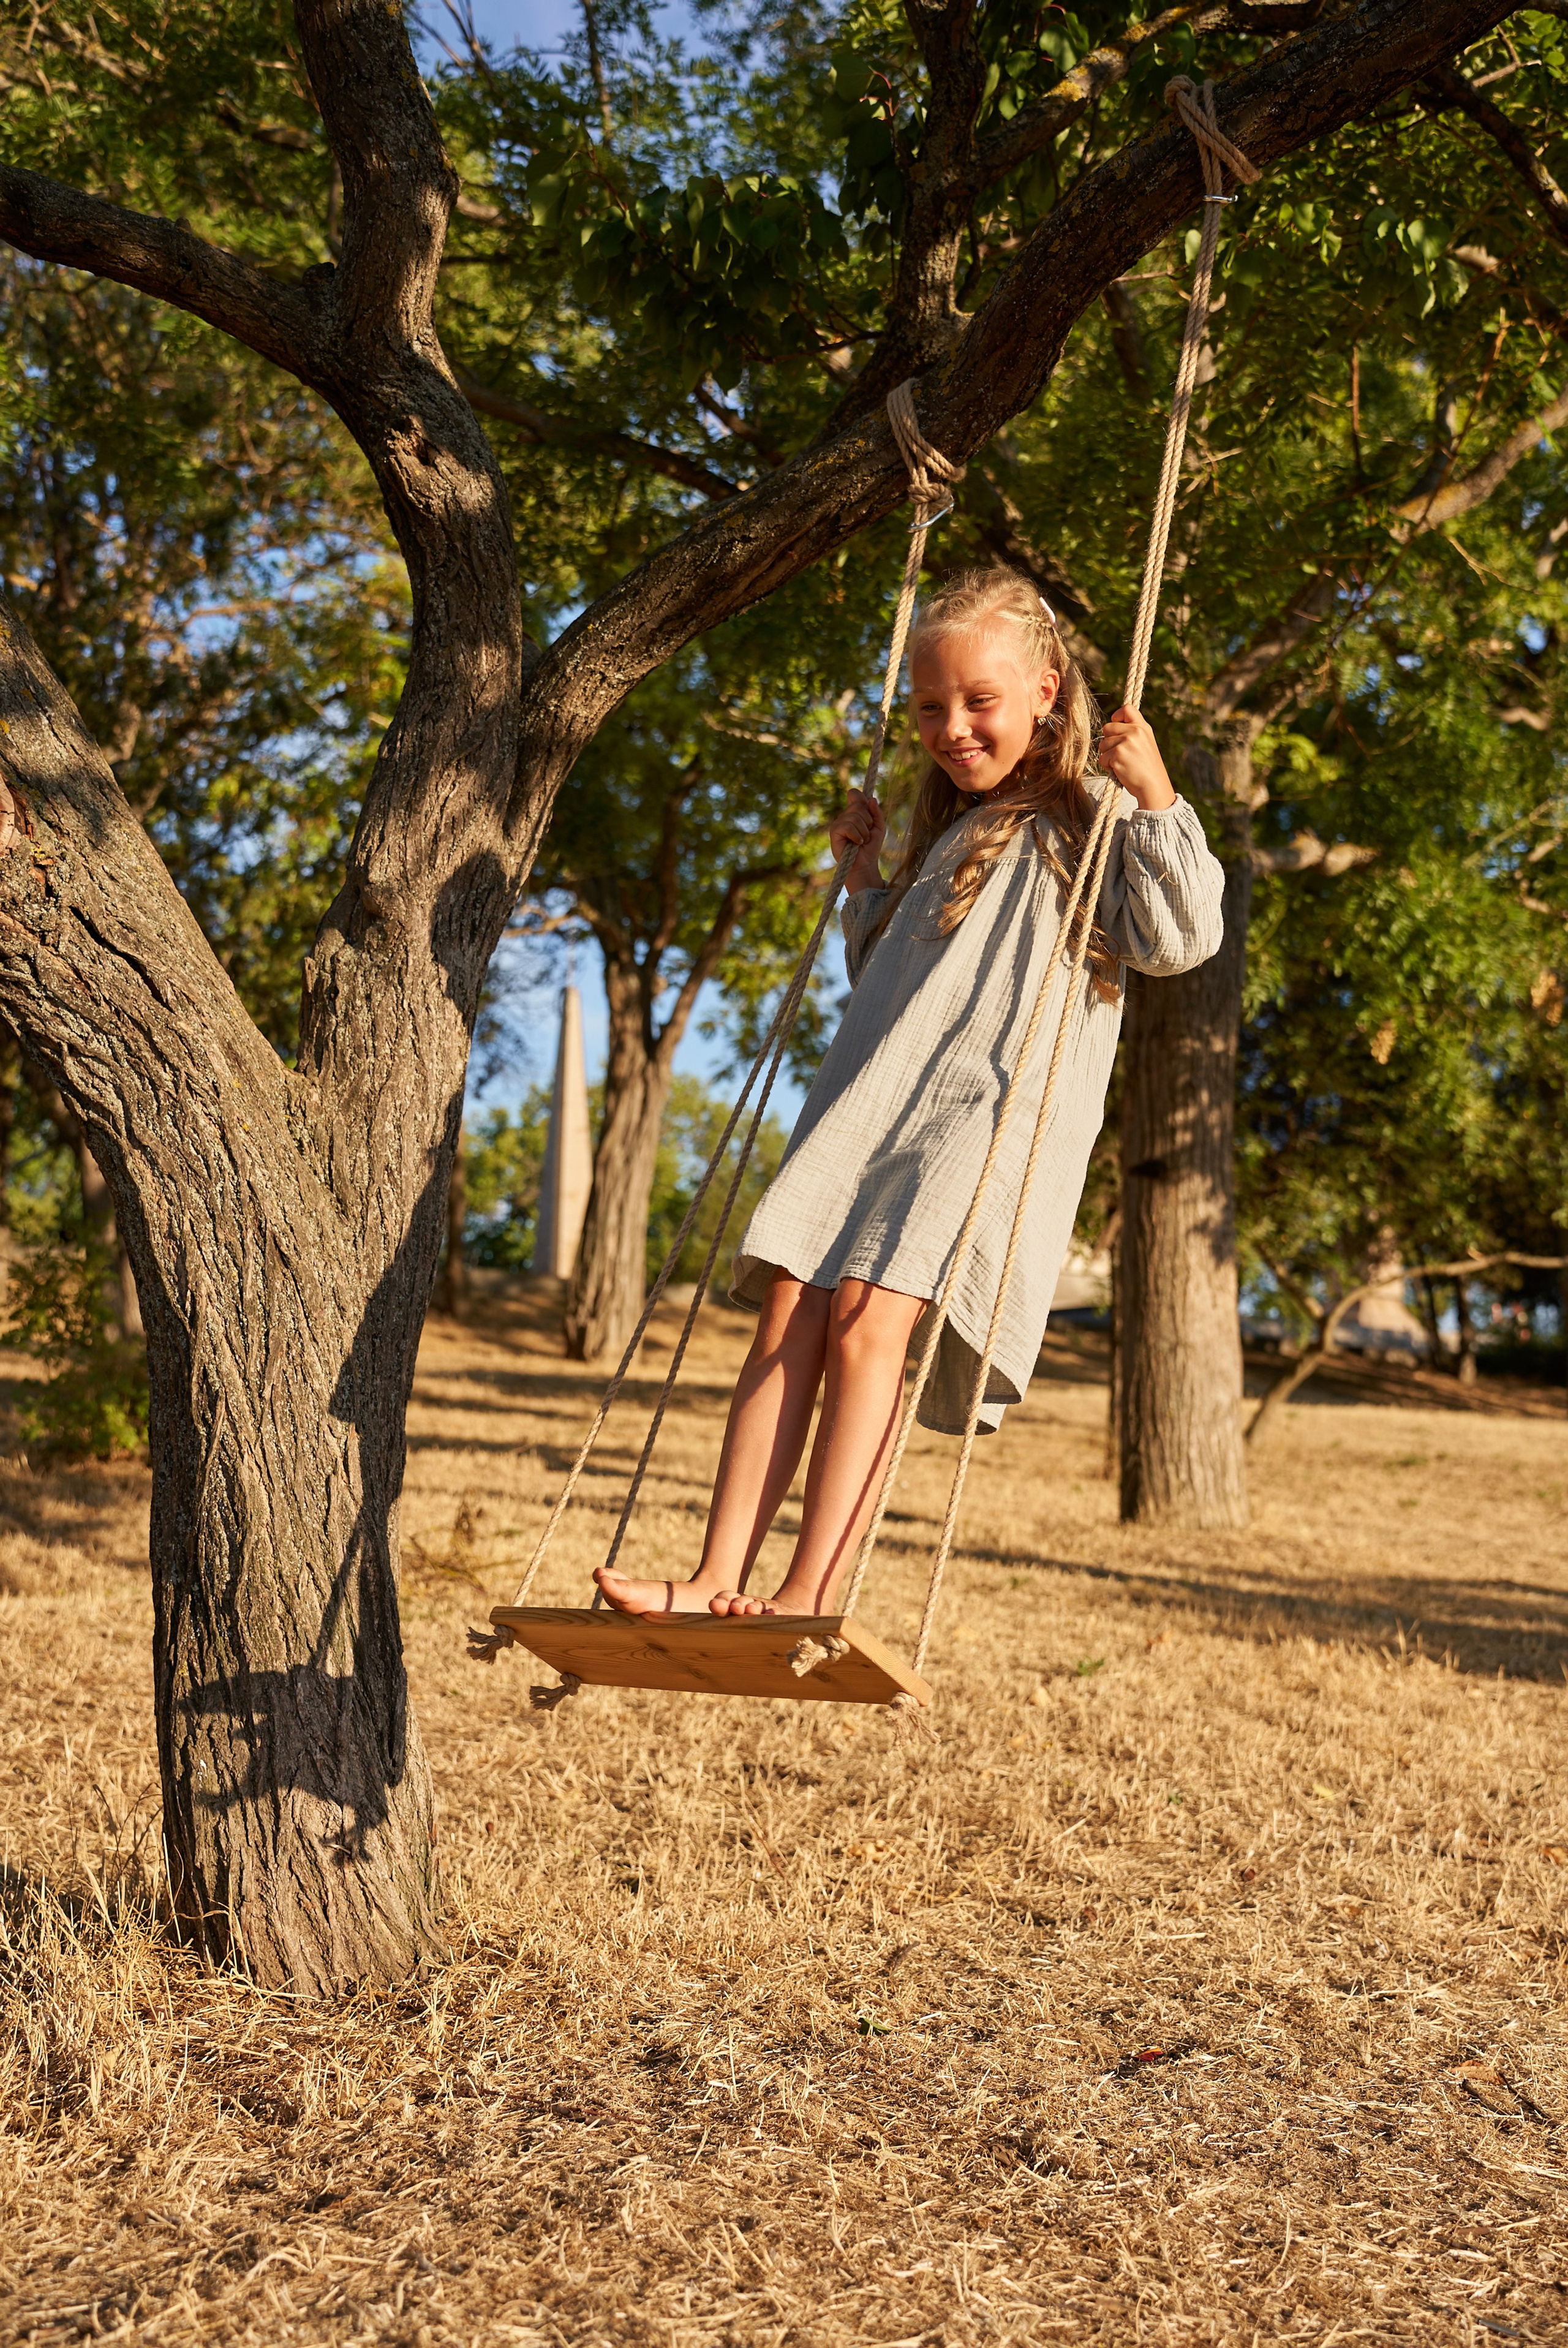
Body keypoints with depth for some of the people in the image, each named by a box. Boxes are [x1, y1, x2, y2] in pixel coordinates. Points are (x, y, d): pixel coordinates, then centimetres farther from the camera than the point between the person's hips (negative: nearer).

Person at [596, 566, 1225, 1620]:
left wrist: (1157, 798, -12)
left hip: (994, 1108, -7)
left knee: (868, 1318, -20)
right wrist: (864, 877, 29)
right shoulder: (947, 832, 29)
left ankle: (810, 1597, -21)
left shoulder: (1090, 823, 7)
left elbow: (1180, 937, -7)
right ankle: (718, 1579, -11)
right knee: (789, 1314, -8)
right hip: (869, 1100, 7)